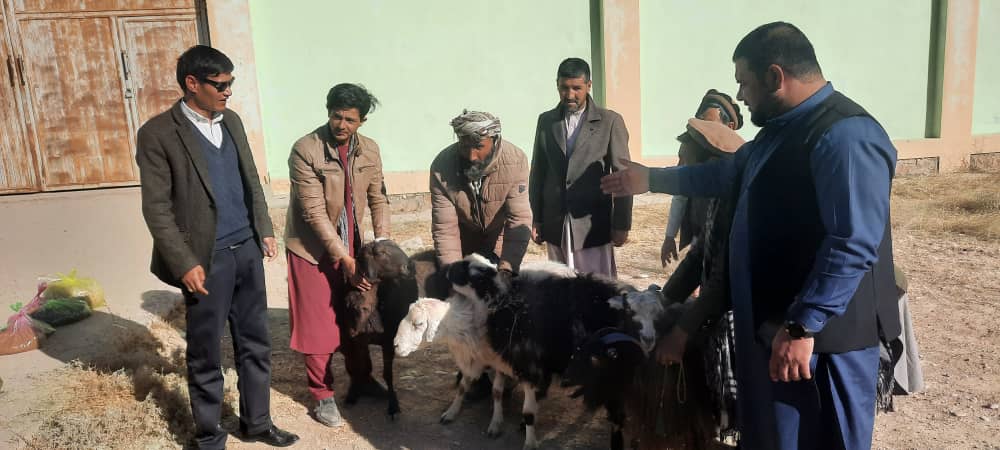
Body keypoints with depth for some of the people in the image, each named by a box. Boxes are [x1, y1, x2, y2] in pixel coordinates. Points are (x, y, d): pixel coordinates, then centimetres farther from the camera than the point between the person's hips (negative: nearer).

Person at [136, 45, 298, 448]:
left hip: (247, 250, 6)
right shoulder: (158, 133, -10)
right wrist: (185, 264, -15)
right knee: (204, 355, 9)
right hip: (208, 260, -6)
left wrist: (265, 230, 12)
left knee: (255, 344, 15)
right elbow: (157, 208, -11)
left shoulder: (231, 121, 9)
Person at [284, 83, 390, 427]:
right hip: (313, 249, -4)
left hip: (351, 246, 5)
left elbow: (378, 198, 2)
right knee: (317, 322, 4)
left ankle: (361, 379, 35)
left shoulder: (369, 150, -4)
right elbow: (314, 212, -22)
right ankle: (322, 395, 20)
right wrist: (344, 258, -24)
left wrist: (382, 243, -10)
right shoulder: (305, 150, -20)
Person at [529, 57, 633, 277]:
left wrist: (621, 225, -5)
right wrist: (536, 219, 9)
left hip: (594, 224, -3)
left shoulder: (610, 121, -2)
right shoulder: (546, 121, 9)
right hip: (555, 225, 3)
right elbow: (538, 172, 11)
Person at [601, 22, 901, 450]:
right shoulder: (782, 128, 12)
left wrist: (802, 325, -26)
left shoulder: (844, 136, -21)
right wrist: (653, 178, 27)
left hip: (822, 332, -10)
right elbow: (728, 173, 26)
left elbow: (853, 245, -27)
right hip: (773, 321, 10)